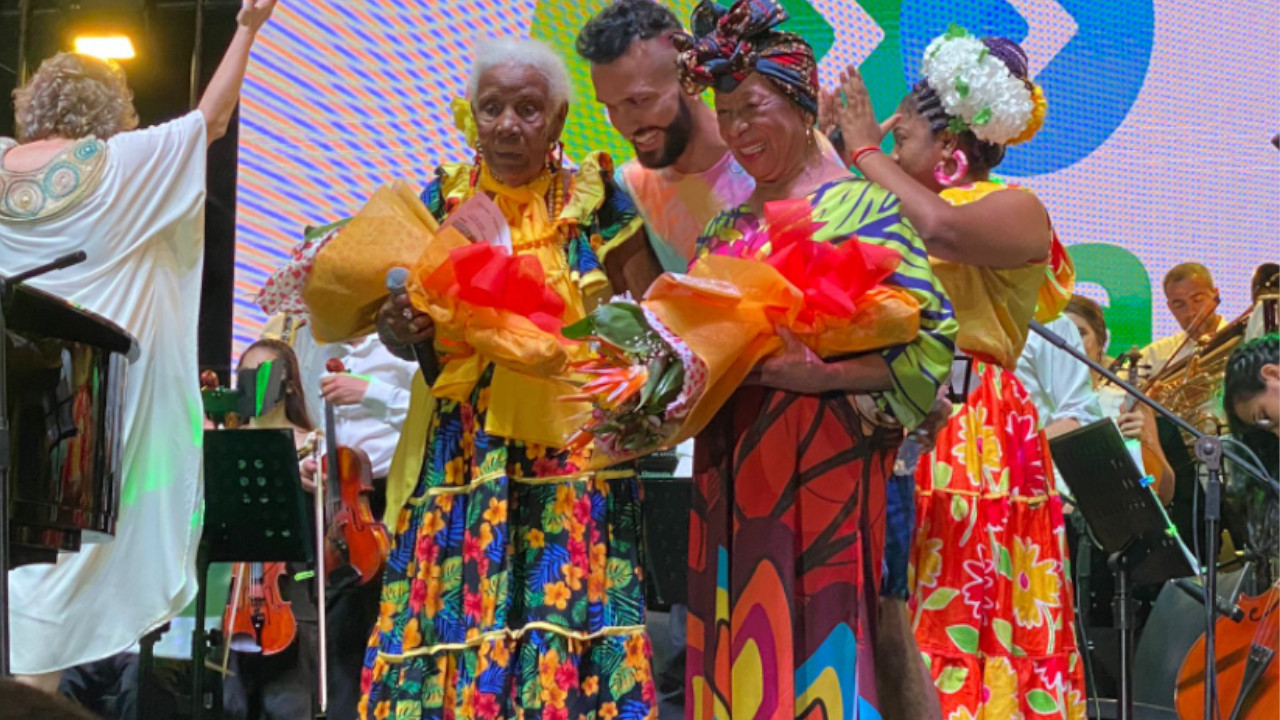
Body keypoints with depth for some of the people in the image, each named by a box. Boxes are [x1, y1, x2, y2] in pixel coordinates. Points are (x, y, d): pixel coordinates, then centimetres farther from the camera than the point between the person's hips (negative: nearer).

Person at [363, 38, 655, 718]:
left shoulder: (600, 203, 3)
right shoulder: (441, 201, 8)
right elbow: (400, 332, 12)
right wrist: (397, 331, -10)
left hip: (572, 458, -2)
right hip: (459, 455, 2)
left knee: (565, 636, -8)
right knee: (451, 633, -3)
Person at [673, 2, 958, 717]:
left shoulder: (861, 206, -3)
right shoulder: (725, 228, 18)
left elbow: (930, 337, -12)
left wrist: (820, 372, -18)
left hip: (822, 462, -6)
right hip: (730, 467, 6)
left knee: (813, 649, -8)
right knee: (738, 657, 5)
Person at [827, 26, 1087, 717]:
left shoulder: (1013, 209, -2)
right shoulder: (900, 215, 20)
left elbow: (943, 229, -22)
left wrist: (867, 151, -10)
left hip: (972, 439, -6)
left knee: (960, 621, -9)